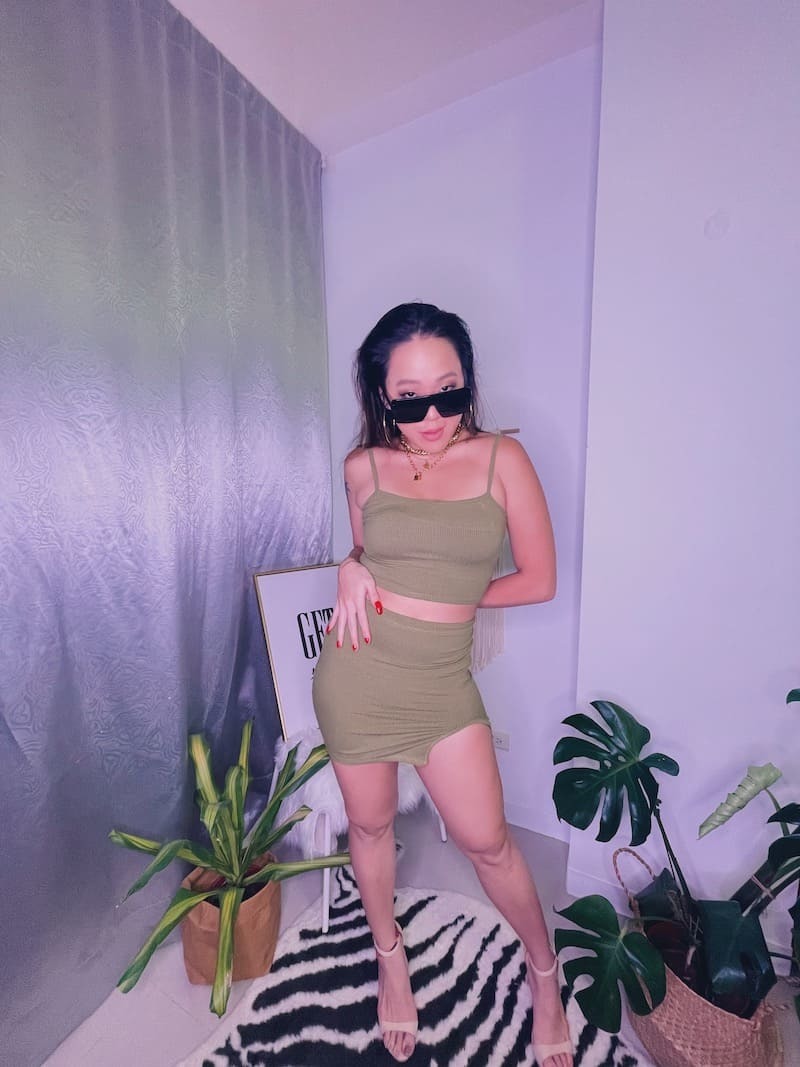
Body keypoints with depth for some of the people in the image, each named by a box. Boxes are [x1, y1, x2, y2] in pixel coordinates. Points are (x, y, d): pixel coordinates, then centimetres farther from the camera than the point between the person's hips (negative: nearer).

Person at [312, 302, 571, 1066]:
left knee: (486, 839, 11)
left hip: (442, 680, -1)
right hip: (355, 670, 2)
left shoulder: (502, 459, -6)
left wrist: (451, 598, -5)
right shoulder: (364, 468, 0)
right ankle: (391, 959, 51)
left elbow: (539, 580, -5)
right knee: (370, 825, 20)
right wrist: (352, 570, -6)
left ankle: (544, 972, 45)